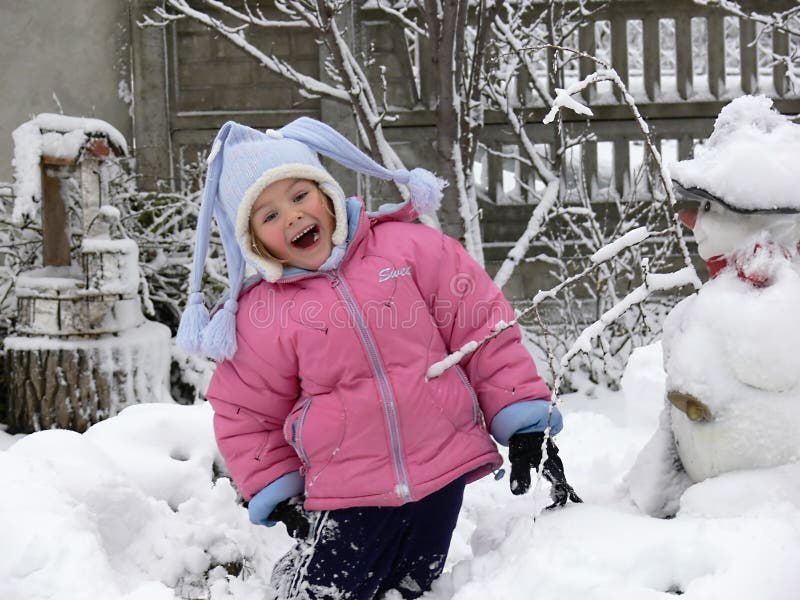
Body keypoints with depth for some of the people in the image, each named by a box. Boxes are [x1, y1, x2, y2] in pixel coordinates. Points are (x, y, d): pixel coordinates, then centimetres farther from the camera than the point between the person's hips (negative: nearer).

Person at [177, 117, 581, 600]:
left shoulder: (408, 248, -2)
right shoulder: (259, 316, -2)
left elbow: (483, 326, 1)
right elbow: (246, 415, 8)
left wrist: (524, 417, 0)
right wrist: (273, 491, 2)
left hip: (443, 473, 1)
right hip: (348, 496, -1)